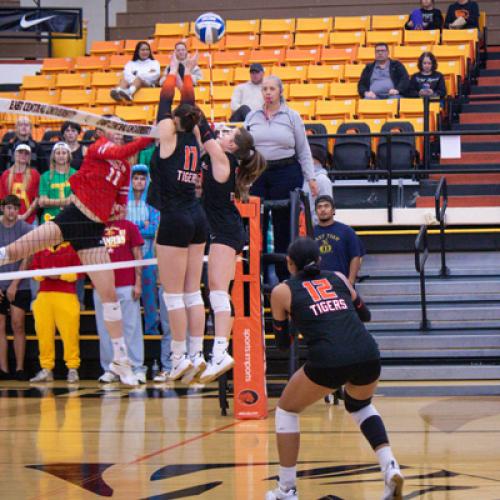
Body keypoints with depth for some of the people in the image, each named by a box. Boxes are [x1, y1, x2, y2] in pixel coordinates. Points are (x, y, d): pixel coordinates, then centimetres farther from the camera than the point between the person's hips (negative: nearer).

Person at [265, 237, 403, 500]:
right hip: (367, 355, 4)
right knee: (360, 405, 35)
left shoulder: (282, 291, 14)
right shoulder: (338, 279, 23)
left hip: (328, 360, -4)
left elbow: (282, 343, 21)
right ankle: (390, 467, 15)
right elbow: (364, 314, 34)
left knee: (286, 411, 22)